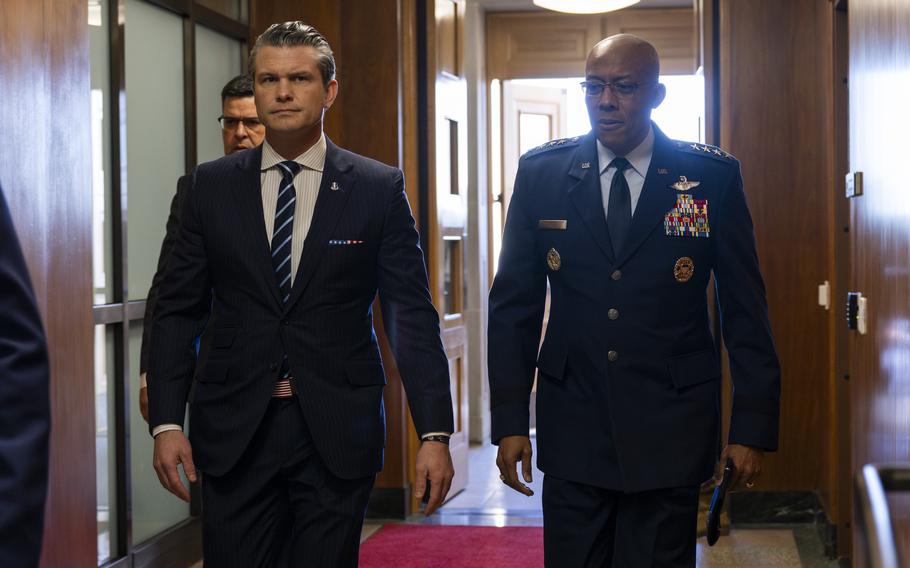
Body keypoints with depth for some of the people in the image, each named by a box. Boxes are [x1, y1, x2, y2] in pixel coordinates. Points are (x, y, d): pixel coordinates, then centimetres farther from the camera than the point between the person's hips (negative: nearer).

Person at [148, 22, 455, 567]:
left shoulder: (379, 188, 2)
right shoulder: (212, 186, 6)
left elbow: (412, 317, 0)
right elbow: (178, 310, 7)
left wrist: (435, 433, -6)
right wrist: (166, 422, -2)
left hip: (339, 434, -1)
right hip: (234, 433, 1)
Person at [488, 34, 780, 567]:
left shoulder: (714, 177, -3)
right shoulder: (541, 173, 1)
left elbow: (746, 310, 0)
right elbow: (514, 305, 3)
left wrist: (753, 425, -2)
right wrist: (510, 420, -1)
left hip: (672, 435, -1)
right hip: (573, 430, 1)